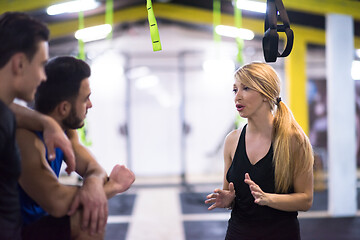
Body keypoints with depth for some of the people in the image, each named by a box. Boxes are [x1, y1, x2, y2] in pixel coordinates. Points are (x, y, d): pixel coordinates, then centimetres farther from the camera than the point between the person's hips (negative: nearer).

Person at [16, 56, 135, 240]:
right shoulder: (24, 137, -26)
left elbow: (92, 167, 2)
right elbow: (56, 202, -34)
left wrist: (94, 183, -25)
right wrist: (114, 185, -21)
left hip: (38, 221, 9)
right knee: (87, 223, -22)